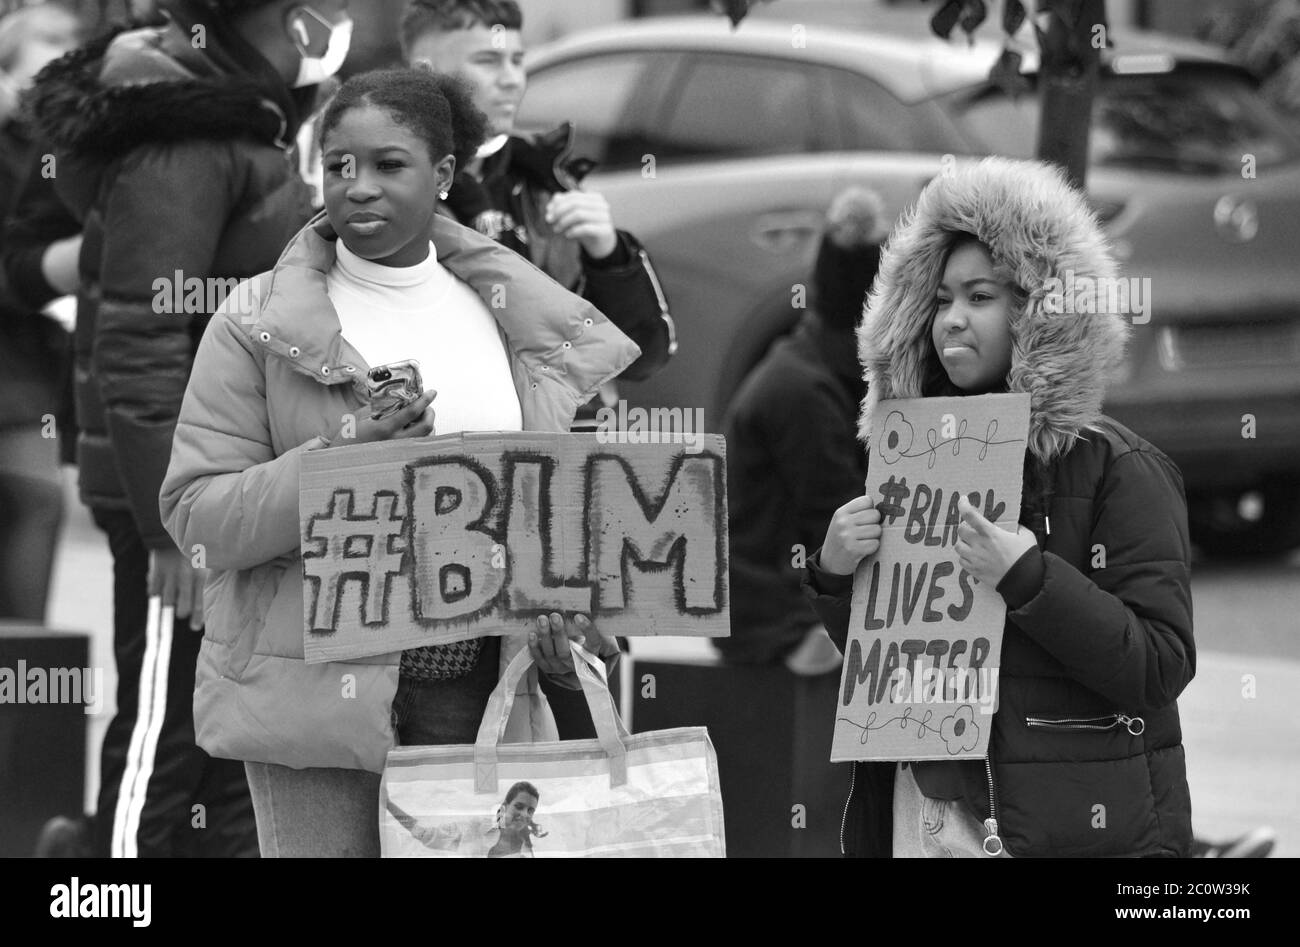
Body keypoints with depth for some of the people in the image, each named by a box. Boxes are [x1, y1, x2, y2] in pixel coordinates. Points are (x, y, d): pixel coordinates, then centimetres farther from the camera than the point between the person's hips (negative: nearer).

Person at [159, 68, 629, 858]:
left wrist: (575, 614, 0)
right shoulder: (258, 325, -1)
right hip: (317, 694, -3)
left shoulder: (511, 317, 11)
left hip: (484, 694, 3)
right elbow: (197, 517, -7)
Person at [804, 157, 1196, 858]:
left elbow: (1162, 668, -15)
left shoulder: (1119, 470, -7)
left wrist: (1026, 576, -24)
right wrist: (836, 576, -3)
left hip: (1073, 825, -5)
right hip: (925, 817, 5)